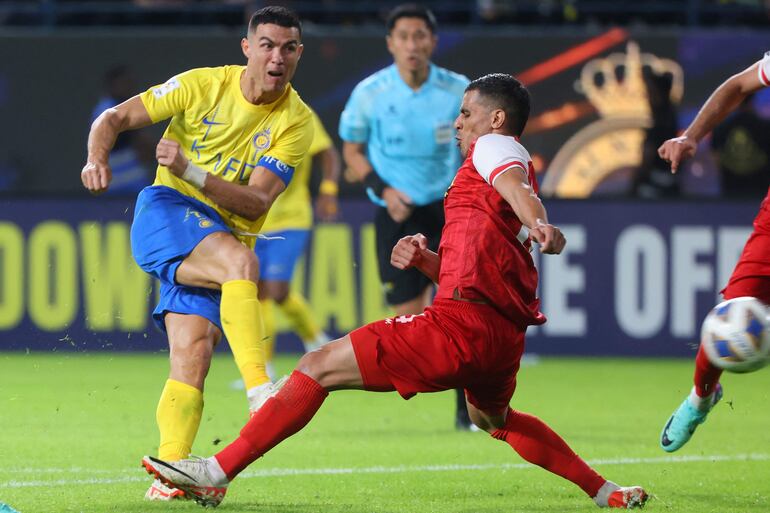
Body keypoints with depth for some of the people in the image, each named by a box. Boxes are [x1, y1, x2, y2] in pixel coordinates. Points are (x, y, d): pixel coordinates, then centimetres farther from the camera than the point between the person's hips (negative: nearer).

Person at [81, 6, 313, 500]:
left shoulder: (296, 122, -3)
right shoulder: (203, 85, -3)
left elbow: (256, 203, -13)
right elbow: (116, 117, 2)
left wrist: (191, 172, -27)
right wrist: (97, 158, -20)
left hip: (225, 234, 2)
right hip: (166, 216, -2)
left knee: (194, 349, -18)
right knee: (240, 260, -33)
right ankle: (260, 390, -42)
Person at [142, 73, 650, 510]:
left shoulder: (494, 147, 3)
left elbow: (516, 187, -23)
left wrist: (539, 225, -44)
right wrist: (425, 258, 11)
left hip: (463, 324, -10)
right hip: (505, 333, 10)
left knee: (319, 366, -8)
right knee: (497, 419, 40)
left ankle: (219, 472, -13)